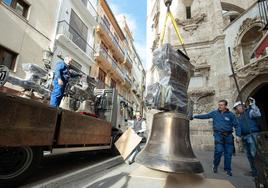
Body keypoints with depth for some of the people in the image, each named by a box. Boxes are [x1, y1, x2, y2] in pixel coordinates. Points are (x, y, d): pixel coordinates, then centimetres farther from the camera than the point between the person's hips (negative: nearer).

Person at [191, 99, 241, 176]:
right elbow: (205, 116, 8)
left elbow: (236, 125, 4)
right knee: (219, 150, -13)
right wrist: (195, 116, 3)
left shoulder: (231, 114, 2)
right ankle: (215, 165, 12)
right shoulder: (214, 113, 4)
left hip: (228, 135, 1)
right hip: (218, 135, -1)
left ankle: (228, 169, 23)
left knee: (228, 153, 5)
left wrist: (238, 135, -5)